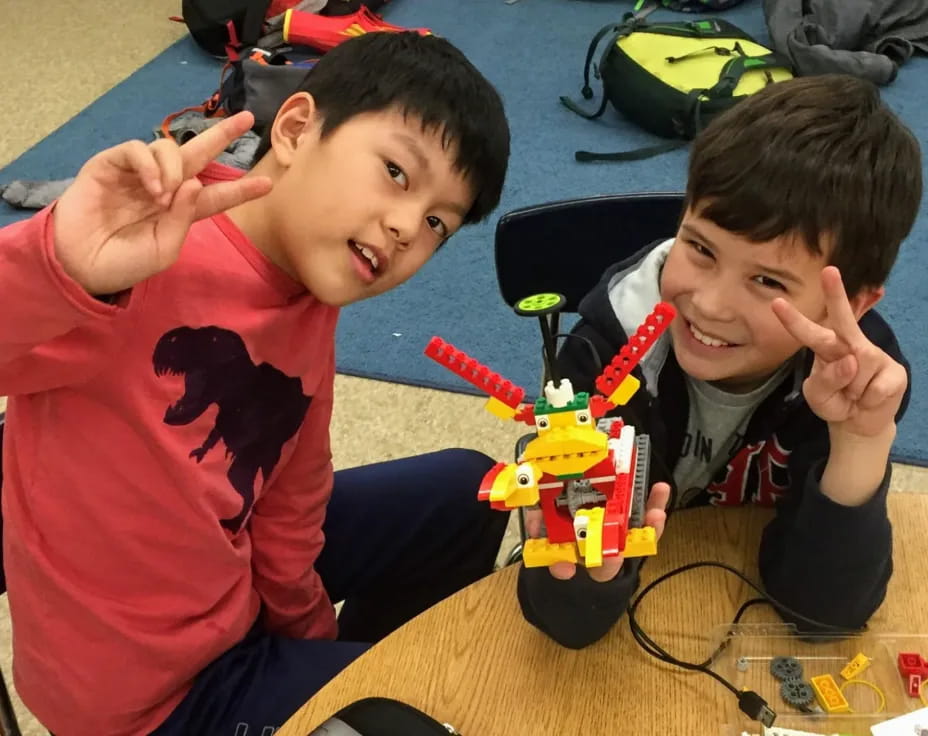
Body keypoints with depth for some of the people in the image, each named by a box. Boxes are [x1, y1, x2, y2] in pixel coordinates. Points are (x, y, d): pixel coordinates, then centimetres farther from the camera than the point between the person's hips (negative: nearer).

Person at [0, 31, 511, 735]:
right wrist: (61, 266, -59)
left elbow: (291, 501, 5)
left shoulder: (310, 305, -5)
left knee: (464, 494, 18)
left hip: (236, 604, 7)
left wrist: (311, 630, 12)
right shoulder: (152, 250, -30)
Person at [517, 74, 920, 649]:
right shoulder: (614, 340, -28)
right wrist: (583, 571, -51)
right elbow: (570, 619, -29)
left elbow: (821, 603, -21)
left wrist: (861, 443, -35)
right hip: (623, 614, -1)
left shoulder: (859, 370, -21)